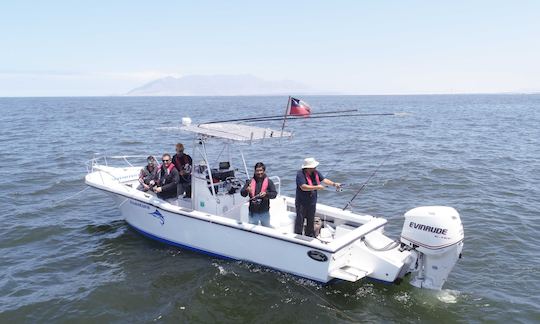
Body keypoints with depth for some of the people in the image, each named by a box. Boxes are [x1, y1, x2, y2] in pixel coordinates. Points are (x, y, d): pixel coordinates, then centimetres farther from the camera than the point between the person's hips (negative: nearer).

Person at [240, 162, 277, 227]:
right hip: (253, 212, 1)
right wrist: (246, 190, -30)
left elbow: (274, 194, -8)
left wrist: (266, 194, -27)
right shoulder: (250, 182, -1)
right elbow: (242, 193, -7)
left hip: (264, 212, 0)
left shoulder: (269, 182, -3)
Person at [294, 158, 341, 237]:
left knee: (311, 220, 18)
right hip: (302, 203, -7)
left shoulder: (315, 173, 0)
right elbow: (303, 187, -30)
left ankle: (310, 235, 34)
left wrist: (334, 184, -12)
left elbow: (324, 180, 2)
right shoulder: (300, 174, -22)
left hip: (312, 202, 7)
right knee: (300, 221, 2)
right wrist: (317, 187, -27)